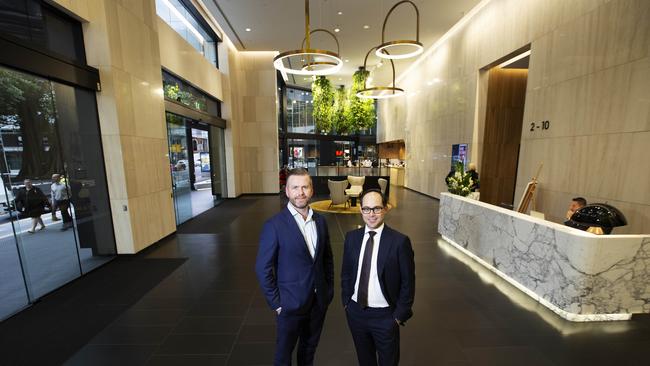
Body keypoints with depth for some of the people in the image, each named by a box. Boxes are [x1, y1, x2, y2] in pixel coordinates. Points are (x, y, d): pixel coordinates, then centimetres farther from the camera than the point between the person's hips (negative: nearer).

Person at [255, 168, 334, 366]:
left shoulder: (320, 221, -3)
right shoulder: (274, 225, -19)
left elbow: (327, 258, 7)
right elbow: (263, 268, -14)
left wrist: (329, 289, 6)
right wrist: (276, 303, -11)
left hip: (319, 301, 5)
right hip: (291, 302, -4)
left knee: (309, 348, 26)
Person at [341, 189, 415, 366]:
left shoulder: (400, 241, -18)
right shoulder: (352, 237, -6)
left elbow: (408, 282, -10)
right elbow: (346, 273, 4)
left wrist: (400, 315, -7)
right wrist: (346, 302, 4)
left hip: (385, 316, -3)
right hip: (355, 312, 4)